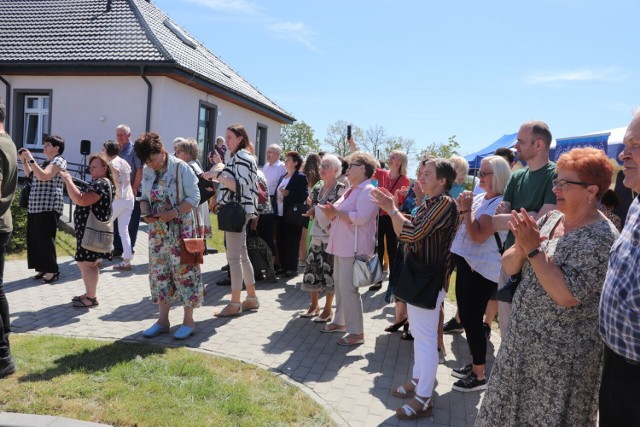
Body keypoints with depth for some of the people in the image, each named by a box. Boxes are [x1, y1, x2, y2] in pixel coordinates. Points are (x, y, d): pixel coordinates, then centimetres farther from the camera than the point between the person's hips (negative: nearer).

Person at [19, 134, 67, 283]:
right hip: (36, 206, 9)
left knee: (45, 239, -8)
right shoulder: (46, 162, 21)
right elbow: (30, 175, 29)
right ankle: (43, 268, 17)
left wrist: (31, 159, -19)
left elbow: (43, 176, -22)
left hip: (48, 206, -9)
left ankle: (52, 270, -1)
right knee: (35, 239, 9)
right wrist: (24, 160, 17)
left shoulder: (59, 160, -7)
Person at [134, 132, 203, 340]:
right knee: (159, 272, 9)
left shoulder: (181, 167, -12)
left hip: (180, 228, -6)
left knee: (183, 270, -2)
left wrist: (173, 213, -23)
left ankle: (188, 321, 9)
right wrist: (146, 213, -6)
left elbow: (194, 197, -13)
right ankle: (163, 320, 19)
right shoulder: (147, 171, 7)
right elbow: (145, 197, 15)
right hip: (157, 229, 6)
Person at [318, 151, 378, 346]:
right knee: (339, 285, 16)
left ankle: (357, 332, 0)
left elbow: (361, 218, -25)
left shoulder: (367, 191, -13)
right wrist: (331, 212, -4)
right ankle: (340, 321, 29)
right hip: (342, 245, 10)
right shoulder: (352, 190, 18)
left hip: (354, 247, -10)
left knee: (348, 288, -9)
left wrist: (336, 213, -16)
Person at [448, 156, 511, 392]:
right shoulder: (478, 198, 9)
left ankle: (479, 375, 12)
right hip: (466, 263, 9)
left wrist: (467, 209, -19)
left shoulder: (500, 204, -16)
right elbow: (460, 227, 14)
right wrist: (461, 209, -3)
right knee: (466, 316, 16)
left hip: (481, 269, -9)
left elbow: (478, 235, -23)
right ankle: (474, 365, 31)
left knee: (472, 319, -2)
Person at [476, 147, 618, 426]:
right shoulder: (549, 219, 3)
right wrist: (521, 247, -19)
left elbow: (566, 295, -28)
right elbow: (508, 267, 1)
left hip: (561, 354, -7)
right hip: (521, 340, 7)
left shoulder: (601, 238, -19)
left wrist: (534, 249, -25)